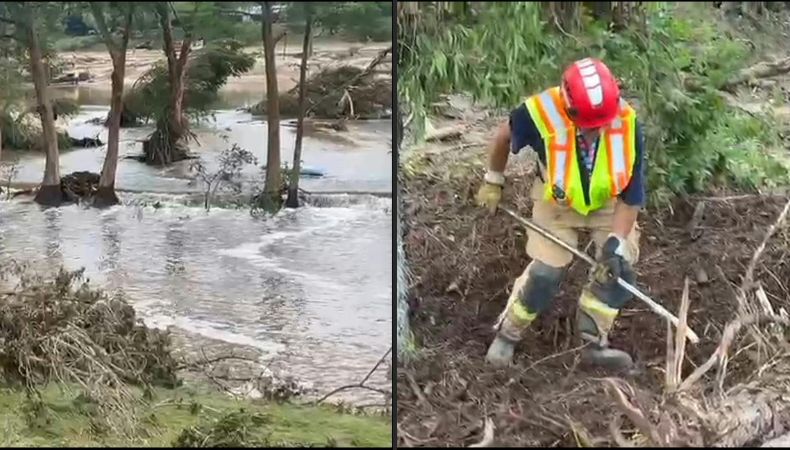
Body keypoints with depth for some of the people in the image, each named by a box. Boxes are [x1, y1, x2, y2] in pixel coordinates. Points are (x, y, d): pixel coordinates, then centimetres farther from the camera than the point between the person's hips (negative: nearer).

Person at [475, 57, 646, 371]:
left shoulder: (626, 123, -32)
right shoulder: (542, 114, -37)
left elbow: (631, 195, -21)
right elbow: (504, 136, -10)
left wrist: (617, 240, -29)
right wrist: (493, 181, 2)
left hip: (610, 201, 2)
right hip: (557, 201, -2)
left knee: (619, 268, -6)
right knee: (546, 272, -7)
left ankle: (594, 342, 14)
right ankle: (507, 334, 17)